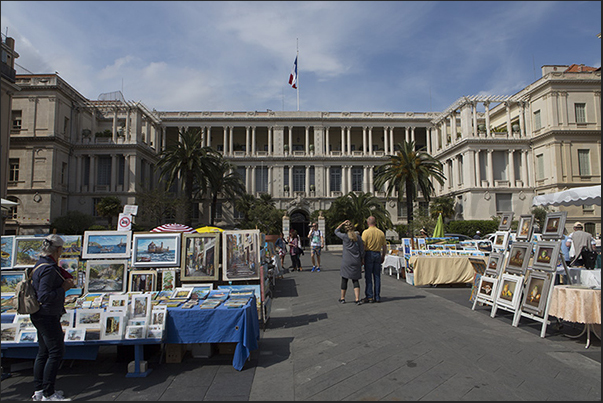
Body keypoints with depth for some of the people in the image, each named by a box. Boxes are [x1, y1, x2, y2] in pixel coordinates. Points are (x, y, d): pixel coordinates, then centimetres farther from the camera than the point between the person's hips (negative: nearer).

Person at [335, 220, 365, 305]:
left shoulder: (345, 236, -9)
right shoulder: (358, 237, 0)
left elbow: (336, 231, 9)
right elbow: (362, 249, 3)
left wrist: (342, 223, 8)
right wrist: (362, 259, 13)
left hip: (346, 261, -3)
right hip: (356, 261, 3)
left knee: (344, 279, 10)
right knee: (355, 280, 9)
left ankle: (342, 298, 20)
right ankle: (357, 299, 0)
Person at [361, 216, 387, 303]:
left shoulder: (366, 232, -8)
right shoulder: (381, 232, 6)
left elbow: (363, 245, -12)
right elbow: (384, 246, 9)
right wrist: (383, 256, 19)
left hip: (369, 254, -4)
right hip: (378, 254, 4)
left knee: (368, 276, 2)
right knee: (377, 276, 9)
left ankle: (369, 296, 3)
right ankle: (377, 297, 12)